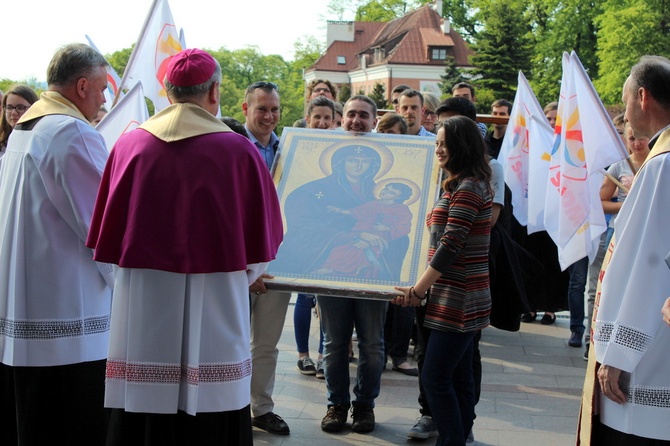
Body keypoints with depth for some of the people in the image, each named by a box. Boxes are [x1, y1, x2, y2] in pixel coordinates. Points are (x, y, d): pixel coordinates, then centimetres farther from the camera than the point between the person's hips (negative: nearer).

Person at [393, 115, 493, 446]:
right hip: (462, 297, 10)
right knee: (457, 378, 12)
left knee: (435, 378, -8)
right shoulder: (461, 184, 17)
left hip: (458, 299, -10)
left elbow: (451, 244, -20)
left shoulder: (468, 187, -16)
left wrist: (418, 290, -17)